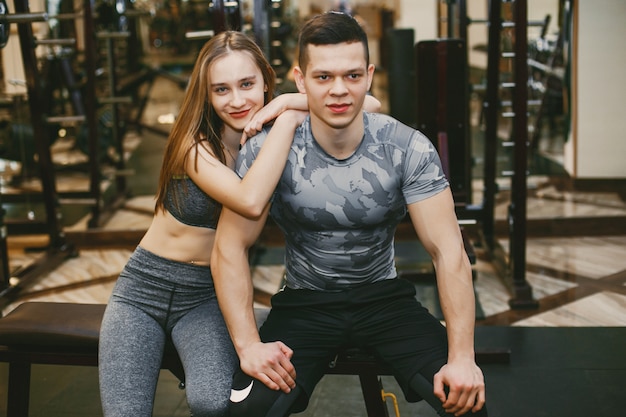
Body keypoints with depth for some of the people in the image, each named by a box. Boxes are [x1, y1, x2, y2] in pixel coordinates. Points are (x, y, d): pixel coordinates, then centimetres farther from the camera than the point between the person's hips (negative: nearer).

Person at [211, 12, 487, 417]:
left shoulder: (409, 149, -15)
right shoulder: (267, 151, -16)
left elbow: (449, 252, -17)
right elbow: (230, 248, -12)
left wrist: (462, 356, -26)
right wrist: (249, 345, -24)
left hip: (384, 296, 1)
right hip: (304, 302, 0)